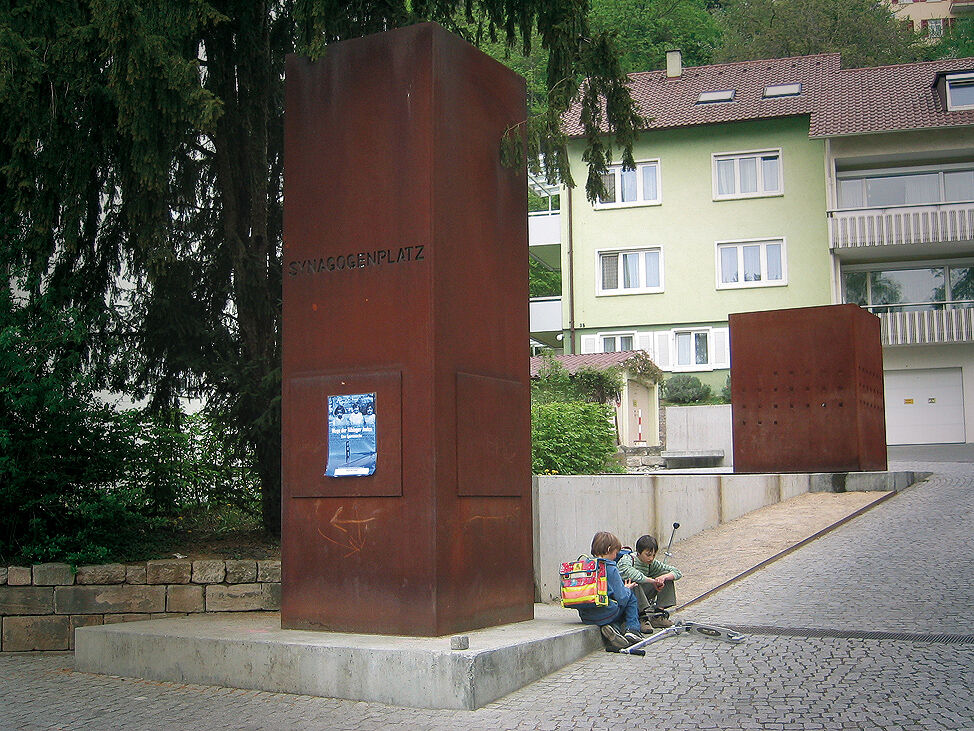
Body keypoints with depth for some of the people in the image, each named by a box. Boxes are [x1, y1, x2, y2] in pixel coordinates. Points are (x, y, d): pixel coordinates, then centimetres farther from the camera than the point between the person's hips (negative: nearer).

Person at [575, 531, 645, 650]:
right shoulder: (611, 569, -10)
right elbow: (622, 598, -10)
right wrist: (626, 589, 14)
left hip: (586, 617, 6)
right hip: (605, 614, -6)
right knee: (631, 597, 19)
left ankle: (613, 627, 2)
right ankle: (632, 629, 11)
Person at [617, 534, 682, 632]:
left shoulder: (652, 563, 1)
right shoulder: (626, 560, -17)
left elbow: (677, 572, 1)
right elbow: (628, 573, -41)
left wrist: (663, 577, -22)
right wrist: (653, 581, -34)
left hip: (642, 597, 7)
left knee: (667, 574, -3)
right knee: (634, 582, -38)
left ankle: (658, 613, -11)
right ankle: (643, 616, -32)